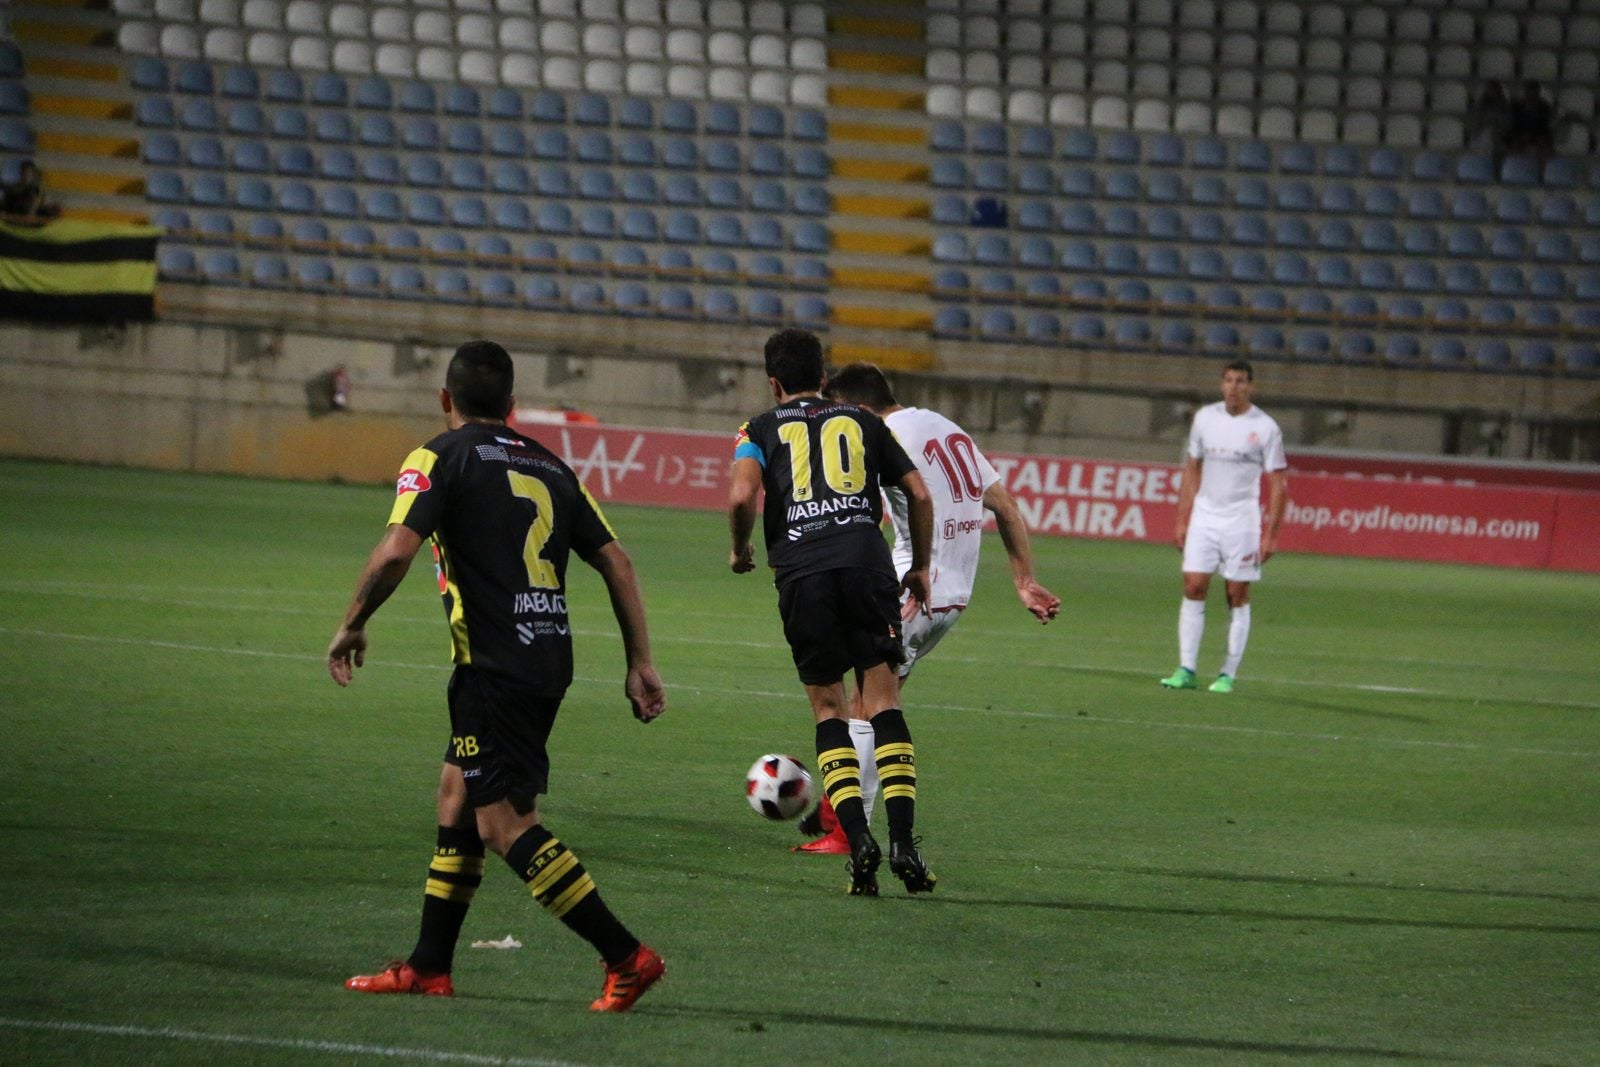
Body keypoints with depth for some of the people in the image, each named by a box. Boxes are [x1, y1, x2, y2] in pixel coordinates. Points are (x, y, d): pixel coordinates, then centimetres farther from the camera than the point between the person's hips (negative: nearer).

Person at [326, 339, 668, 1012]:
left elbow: (395, 553, -16)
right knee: (457, 795, 18)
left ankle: (627, 956, -12)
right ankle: (429, 968, 22)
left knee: (507, 826, -6)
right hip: (550, 656, 8)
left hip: (494, 665, -8)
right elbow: (615, 561, 11)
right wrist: (640, 664, 13)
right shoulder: (549, 465, 16)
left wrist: (352, 626, -1)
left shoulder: (442, 457, -3)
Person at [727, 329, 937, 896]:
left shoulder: (762, 429, 15)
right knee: (883, 701, 1)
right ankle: (903, 841, -12)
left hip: (801, 572, -1)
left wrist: (740, 551, 14)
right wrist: (920, 567, 30)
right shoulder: (862, 422, 21)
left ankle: (858, 839, -6)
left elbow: (742, 496, -4)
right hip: (867, 560, 1)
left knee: (828, 707, 9)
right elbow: (919, 495, 18)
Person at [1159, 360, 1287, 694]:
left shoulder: (1265, 428, -4)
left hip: (1242, 520, -3)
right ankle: (1186, 669, -2)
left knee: (1238, 595, 0)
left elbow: (1278, 484, -3)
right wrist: (1182, 521, 8)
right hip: (1204, 514, 3)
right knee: (1193, 587, -5)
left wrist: (1271, 534, -8)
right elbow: (1192, 470, 13)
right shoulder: (1205, 418, 6)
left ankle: (1228, 675, 4)